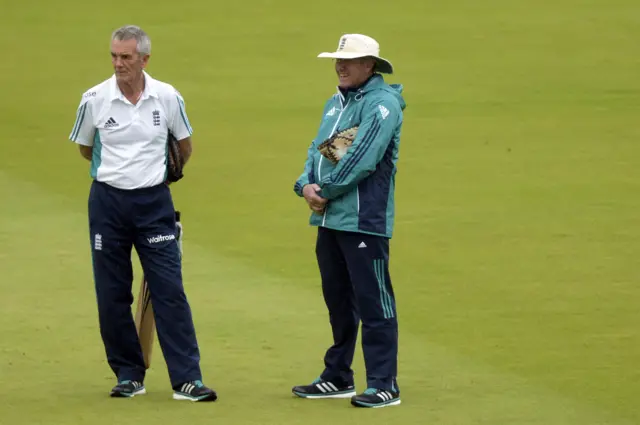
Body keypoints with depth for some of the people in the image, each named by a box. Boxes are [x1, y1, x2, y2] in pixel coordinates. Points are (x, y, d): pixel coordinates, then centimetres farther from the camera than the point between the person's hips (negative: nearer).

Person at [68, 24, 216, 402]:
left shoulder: (168, 98, -4)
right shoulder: (95, 99, -4)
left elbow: (185, 145, 14)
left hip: (154, 201, -1)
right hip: (108, 201, 1)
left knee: (170, 290, -7)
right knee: (112, 295, 3)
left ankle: (187, 379, -7)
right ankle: (129, 375, 15)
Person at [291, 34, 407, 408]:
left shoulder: (382, 103, -12)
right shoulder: (336, 103, 18)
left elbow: (361, 160, -20)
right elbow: (318, 149, 17)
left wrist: (325, 190, -12)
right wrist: (306, 185, -3)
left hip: (364, 221, -9)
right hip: (329, 219, 9)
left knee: (373, 304, -8)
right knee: (337, 300, 16)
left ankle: (384, 385, -6)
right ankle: (337, 378, 26)